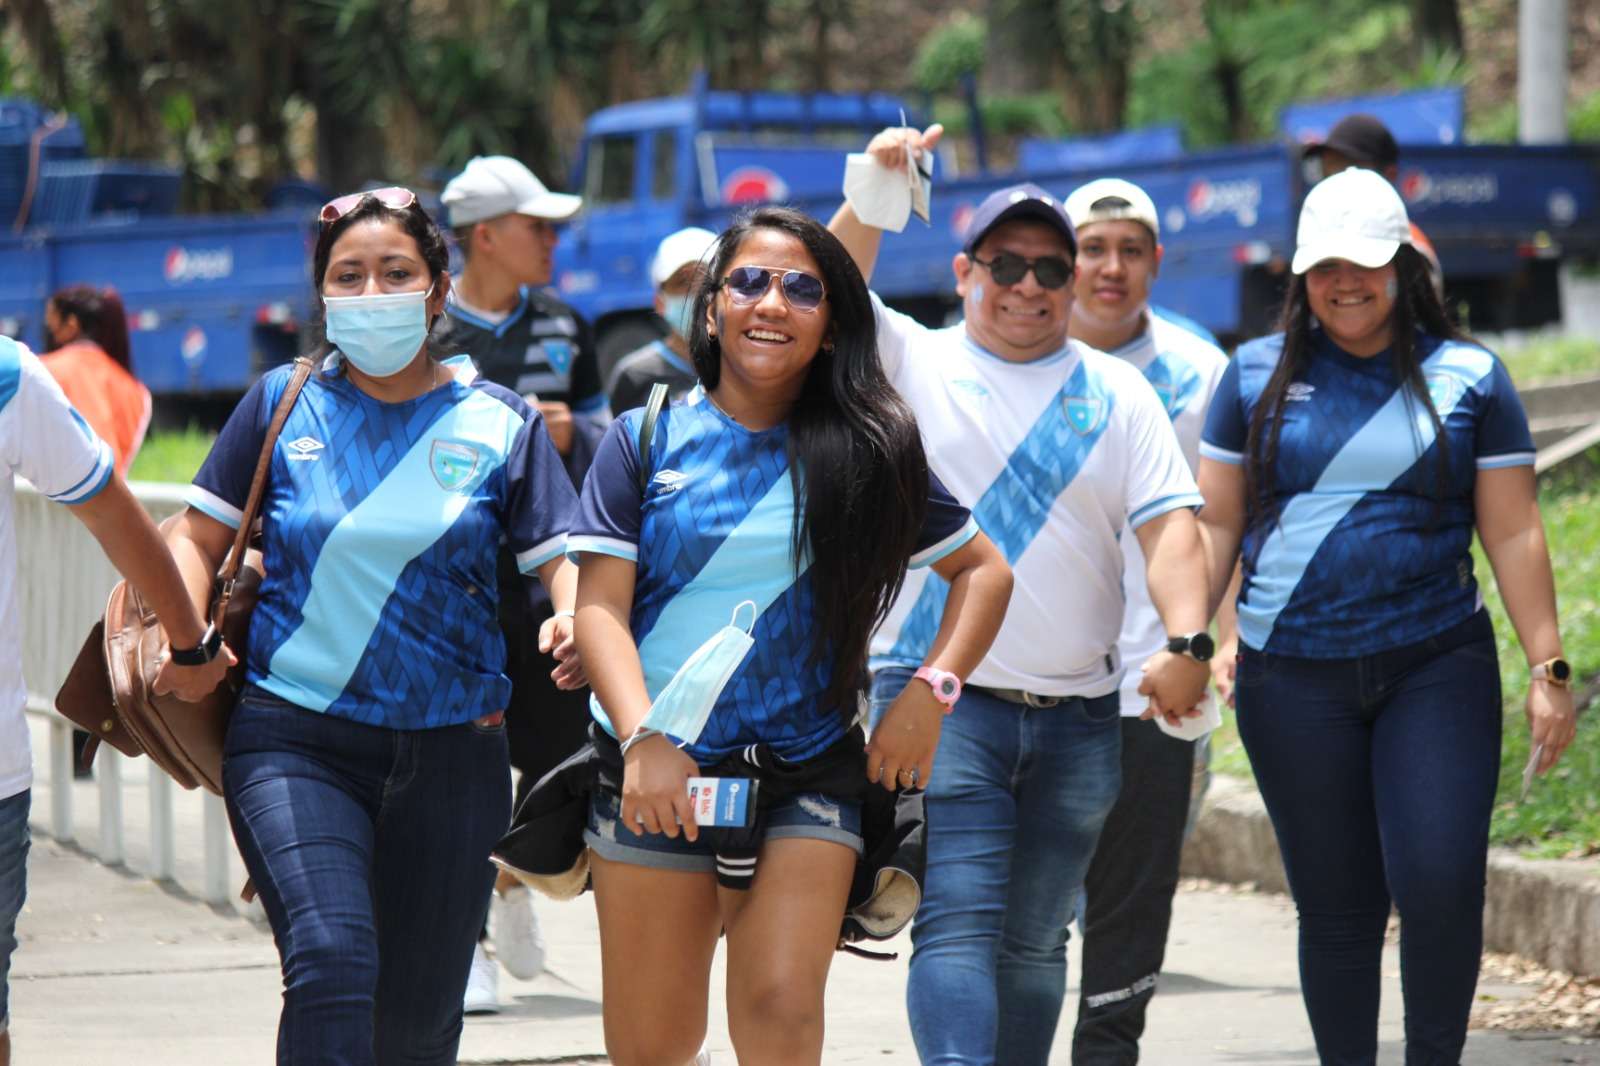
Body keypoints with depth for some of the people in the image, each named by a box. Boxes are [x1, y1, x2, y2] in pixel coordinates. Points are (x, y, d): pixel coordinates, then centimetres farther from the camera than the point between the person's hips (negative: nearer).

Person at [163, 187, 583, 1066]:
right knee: (332, 964, -24)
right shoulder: (282, 405, 6)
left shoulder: (499, 424, 5)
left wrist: (575, 621, -23)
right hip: (294, 737, -2)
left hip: (450, 752, 2)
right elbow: (199, 538, 9)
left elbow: (563, 557, 0)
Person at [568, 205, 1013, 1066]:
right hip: (657, 771, 0)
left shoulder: (866, 452, 6)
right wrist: (642, 739, -18)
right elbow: (600, 608, -2)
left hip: (809, 775, 0)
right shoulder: (648, 439, 4)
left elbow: (983, 570, 14)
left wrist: (931, 691, -2)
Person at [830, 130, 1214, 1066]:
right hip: (939, 699, -3)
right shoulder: (913, 364, 7)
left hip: (1079, 715, 3)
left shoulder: (1116, 393, 12)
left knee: (1035, 944, 10)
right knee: (958, 927, -14)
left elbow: (1170, 525, 4)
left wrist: (1187, 642, -11)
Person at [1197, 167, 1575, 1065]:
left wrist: (1549, 669, -1)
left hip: (1437, 664, -1)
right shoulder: (1258, 376, 8)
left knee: (1441, 884, -13)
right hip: (1293, 678, 1)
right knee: (1336, 906, 4)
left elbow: (1513, 531, 4)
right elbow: (1216, 523, 10)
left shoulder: (1468, 378, 4)